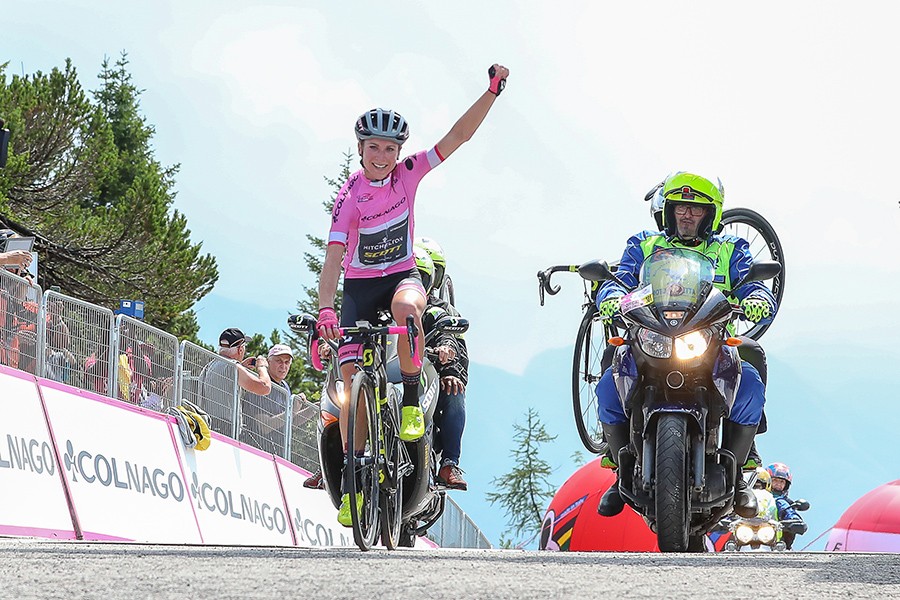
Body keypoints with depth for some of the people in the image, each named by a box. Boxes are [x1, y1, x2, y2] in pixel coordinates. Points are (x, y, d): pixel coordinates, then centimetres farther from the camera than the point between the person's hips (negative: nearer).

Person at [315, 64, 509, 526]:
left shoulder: (407, 174, -8)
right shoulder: (349, 196, -16)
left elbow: (458, 136, -9)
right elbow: (334, 255, -26)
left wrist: (492, 92, -20)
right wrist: (325, 308, -39)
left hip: (401, 276, 0)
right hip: (359, 286, 0)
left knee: (406, 305, -39)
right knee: (351, 377, -13)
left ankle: (411, 401, -22)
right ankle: (352, 479, -6)